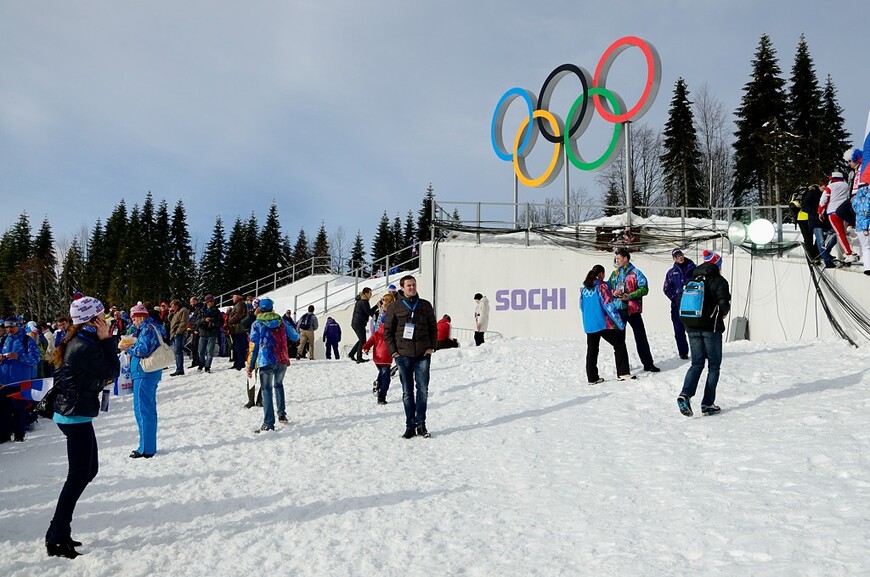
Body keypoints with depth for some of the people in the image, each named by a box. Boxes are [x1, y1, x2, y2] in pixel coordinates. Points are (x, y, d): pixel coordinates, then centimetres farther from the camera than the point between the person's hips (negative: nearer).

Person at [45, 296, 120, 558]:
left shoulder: (77, 340, 10)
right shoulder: (85, 347, -21)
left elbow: (102, 372, 12)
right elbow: (112, 371, -15)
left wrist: (104, 340, 1)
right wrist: (106, 339, -13)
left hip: (73, 414, 10)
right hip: (76, 416, -10)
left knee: (89, 470, 17)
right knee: (79, 476, -2)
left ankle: (59, 530, 26)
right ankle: (57, 538, 6)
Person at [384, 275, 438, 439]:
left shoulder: (425, 305, 9)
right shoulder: (394, 307, 5)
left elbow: (433, 328, 13)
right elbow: (387, 330, 6)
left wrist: (431, 347, 1)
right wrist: (393, 351, -3)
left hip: (423, 355, 1)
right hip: (403, 355, -1)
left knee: (423, 390, 2)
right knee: (407, 392, 5)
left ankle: (421, 425, 11)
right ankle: (410, 425, 12)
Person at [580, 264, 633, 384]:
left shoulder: (584, 289, 10)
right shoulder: (601, 286, -8)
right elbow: (609, 305, -13)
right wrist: (619, 322, -11)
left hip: (589, 325, 6)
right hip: (603, 323, -6)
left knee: (592, 351, 10)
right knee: (619, 345, 5)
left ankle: (592, 378, 11)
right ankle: (623, 373, 3)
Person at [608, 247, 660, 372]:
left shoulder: (635, 273, -4)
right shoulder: (614, 274, 10)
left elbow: (644, 289, -11)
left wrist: (629, 296, -19)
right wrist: (613, 293, -7)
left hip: (632, 310, -4)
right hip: (618, 310, 5)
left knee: (641, 337, 0)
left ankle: (648, 364, 8)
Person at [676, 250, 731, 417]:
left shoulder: (692, 280, 9)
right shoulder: (719, 281, -6)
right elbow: (724, 304, -16)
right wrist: (722, 314, 5)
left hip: (692, 328, 4)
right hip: (711, 328, -4)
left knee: (697, 364, 11)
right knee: (714, 366, 8)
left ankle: (685, 394, -12)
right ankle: (707, 404, 6)